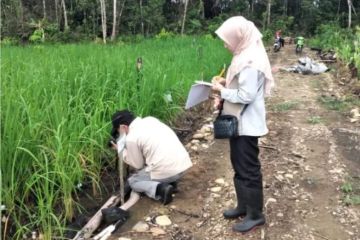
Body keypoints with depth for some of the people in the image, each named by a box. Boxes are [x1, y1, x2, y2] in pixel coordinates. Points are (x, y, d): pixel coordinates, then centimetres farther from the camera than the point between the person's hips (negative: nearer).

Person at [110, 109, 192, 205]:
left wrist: (121, 150, 16)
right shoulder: (150, 119, 13)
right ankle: (170, 182, 14)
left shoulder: (131, 138, -7)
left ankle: (160, 189, -8)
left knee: (132, 181, 17)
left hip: (165, 171, -7)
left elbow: (138, 165, 5)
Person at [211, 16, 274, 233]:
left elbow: (246, 96, -26)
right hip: (239, 122, 10)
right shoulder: (245, 56, 10)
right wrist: (226, 83, 3)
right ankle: (244, 206, 34)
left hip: (247, 124, -10)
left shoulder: (250, 62, -22)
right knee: (239, 166, 19)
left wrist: (222, 90, -15)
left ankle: (255, 214, 17)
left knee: (248, 169, 2)